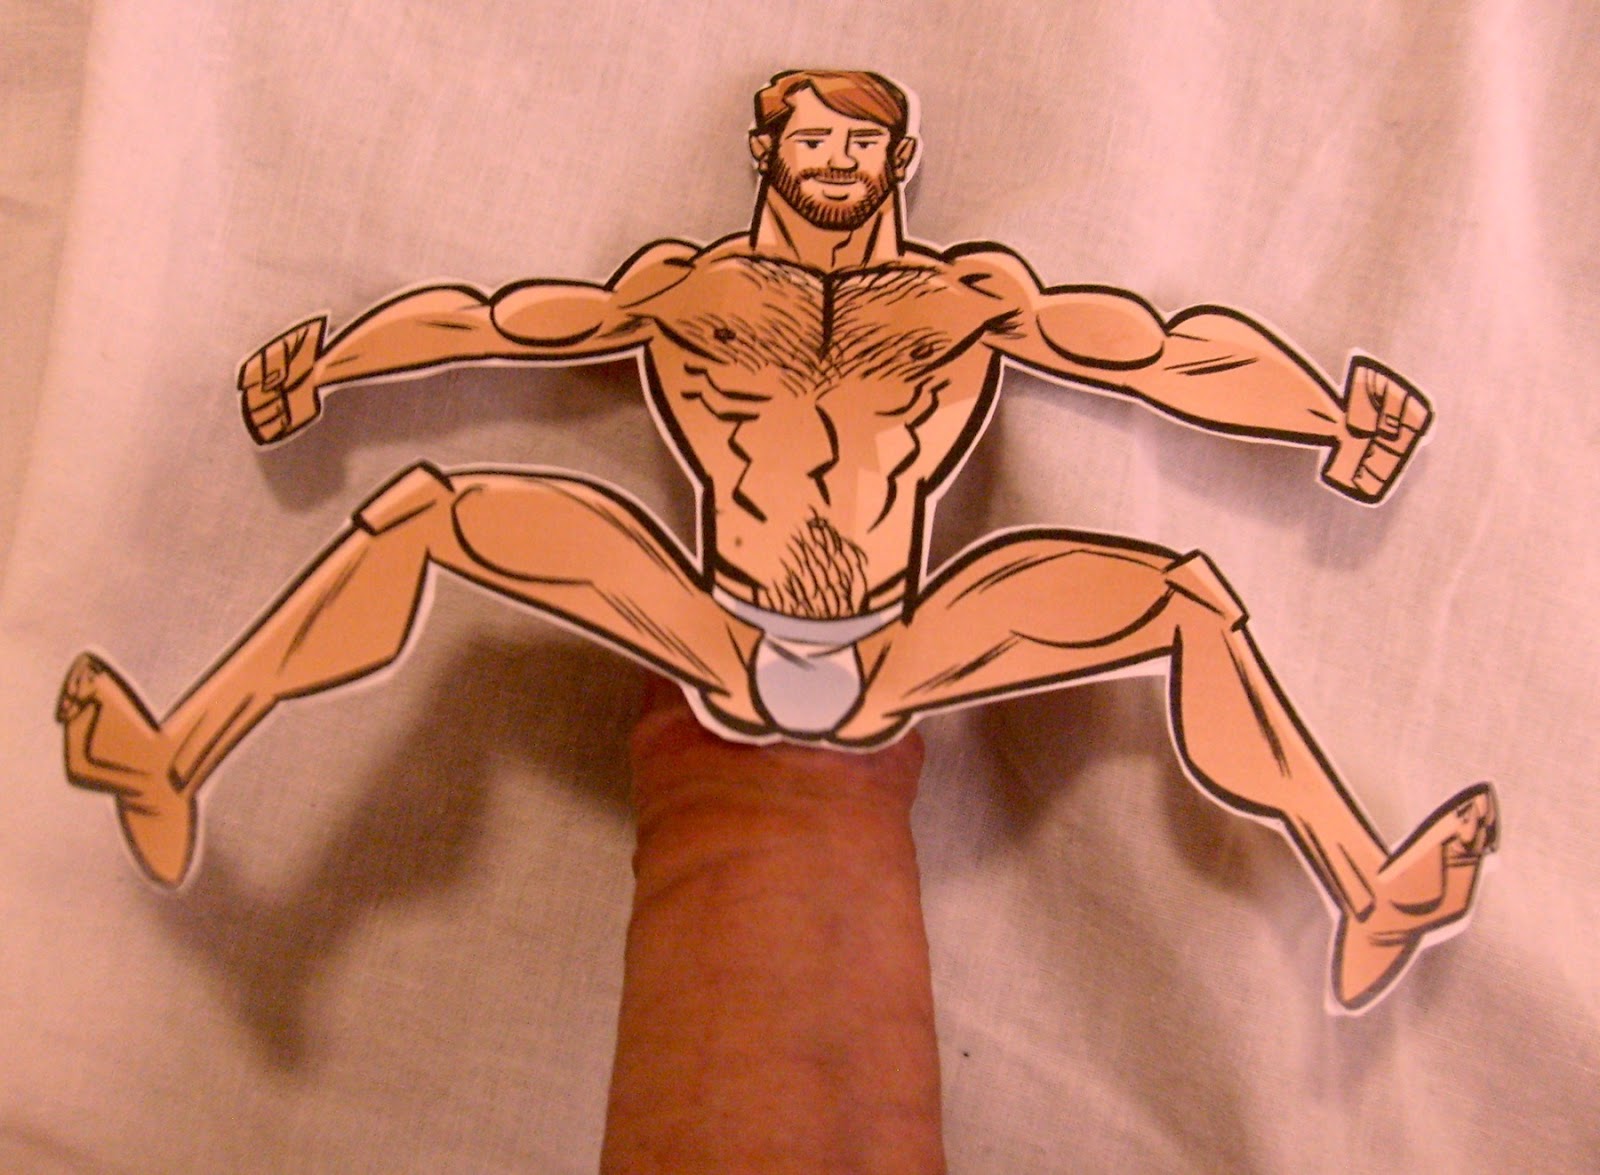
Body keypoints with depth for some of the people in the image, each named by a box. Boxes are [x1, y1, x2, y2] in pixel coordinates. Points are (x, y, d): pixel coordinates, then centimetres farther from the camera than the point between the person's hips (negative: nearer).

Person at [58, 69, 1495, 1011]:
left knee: (1190, 600, -12)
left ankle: (1367, 907, -6)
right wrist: (324, 366, 8)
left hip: (895, 663, 0)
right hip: (719, 646, 0)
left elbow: (1166, 353, 9)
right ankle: (172, 775, -12)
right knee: (423, 509, -11)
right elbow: (487, 320, 17)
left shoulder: (970, 294, 13)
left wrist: (1331, 417, -1)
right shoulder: (684, 283, 15)